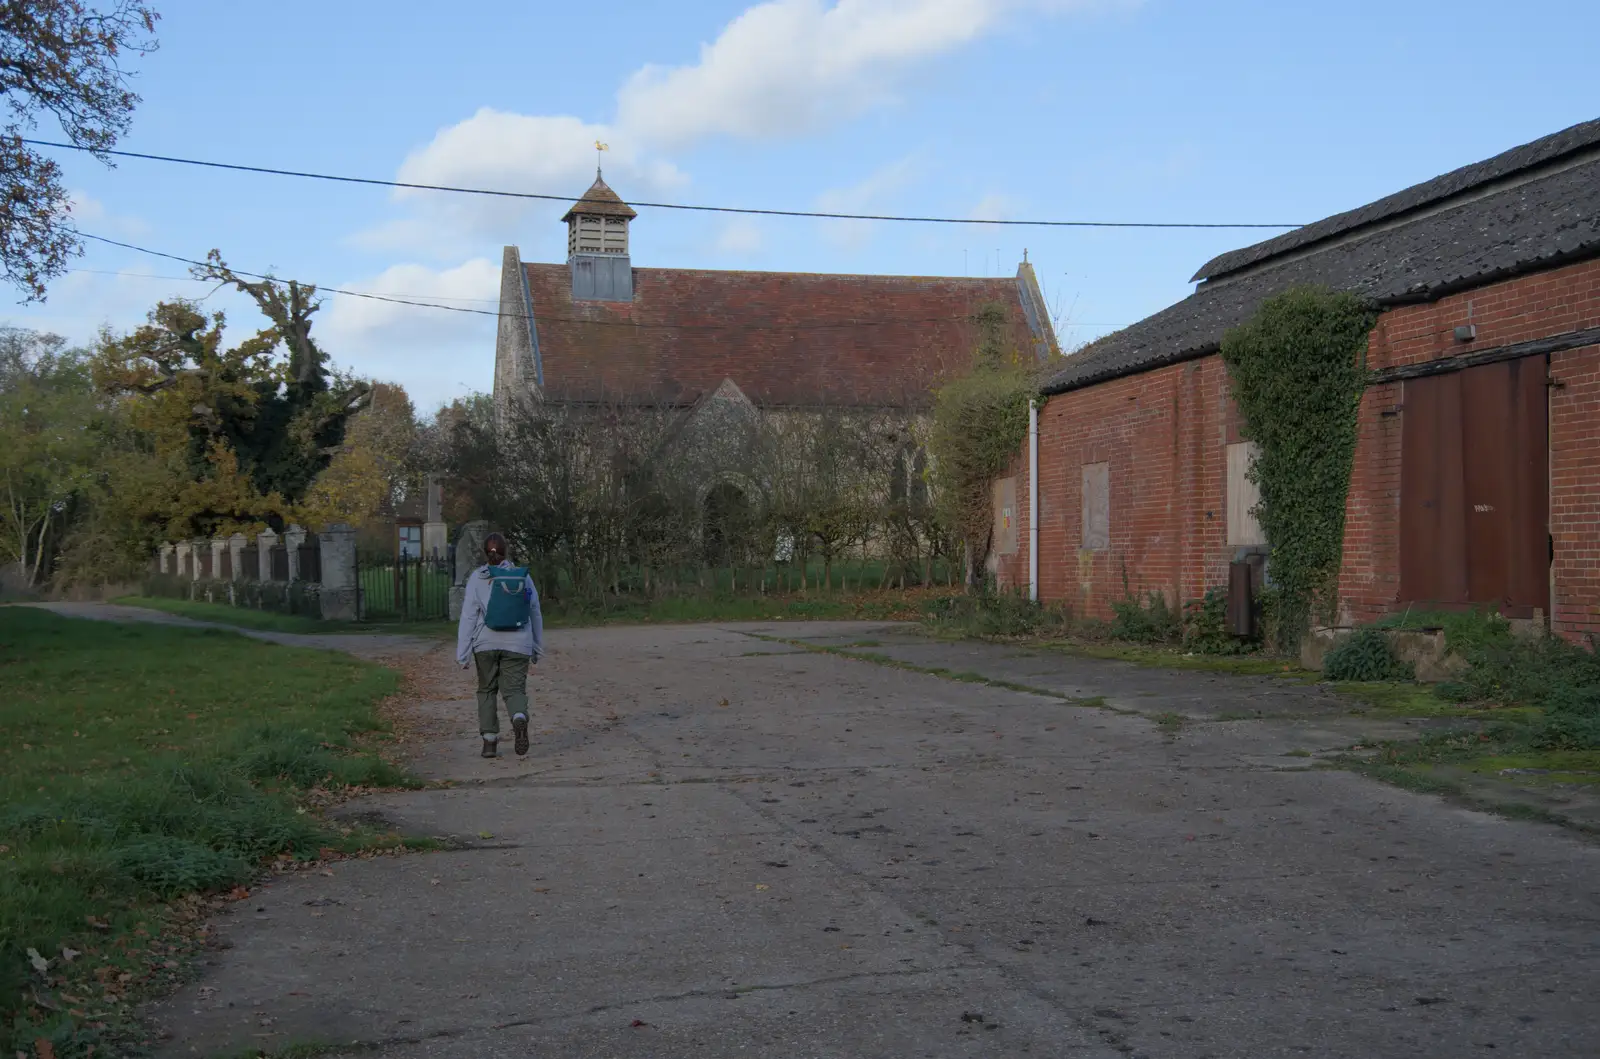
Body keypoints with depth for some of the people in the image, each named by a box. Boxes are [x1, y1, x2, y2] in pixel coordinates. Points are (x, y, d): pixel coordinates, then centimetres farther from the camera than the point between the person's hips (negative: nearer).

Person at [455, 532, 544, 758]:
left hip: (486, 644, 0)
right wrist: (537, 647, 19)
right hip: (518, 645, 0)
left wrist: (462, 653, -4)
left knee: (487, 690, 16)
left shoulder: (477, 578, -5)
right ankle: (519, 718, -29)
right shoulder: (523, 577, 1)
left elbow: (468, 617, -8)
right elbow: (535, 615, 8)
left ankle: (489, 741, 11)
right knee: (514, 690, 4)